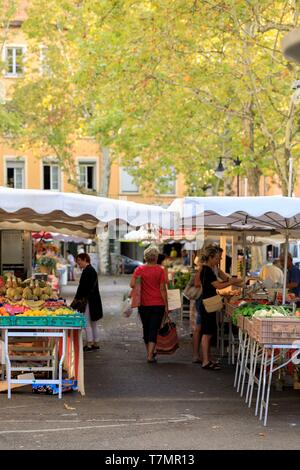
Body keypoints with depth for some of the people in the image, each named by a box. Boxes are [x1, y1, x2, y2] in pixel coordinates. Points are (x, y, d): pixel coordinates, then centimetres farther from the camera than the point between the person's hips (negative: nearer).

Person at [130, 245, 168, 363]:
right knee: (154, 329, 0)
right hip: (158, 304, -2)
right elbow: (163, 289, -7)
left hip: (144, 304, 2)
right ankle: (150, 355, -10)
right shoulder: (160, 270, -6)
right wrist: (166, 306, -1)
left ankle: (149, 352, 28)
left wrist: (141, 287, 10)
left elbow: (132, 284, -11)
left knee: (146, 328, 16)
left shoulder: (139, 269, -2)